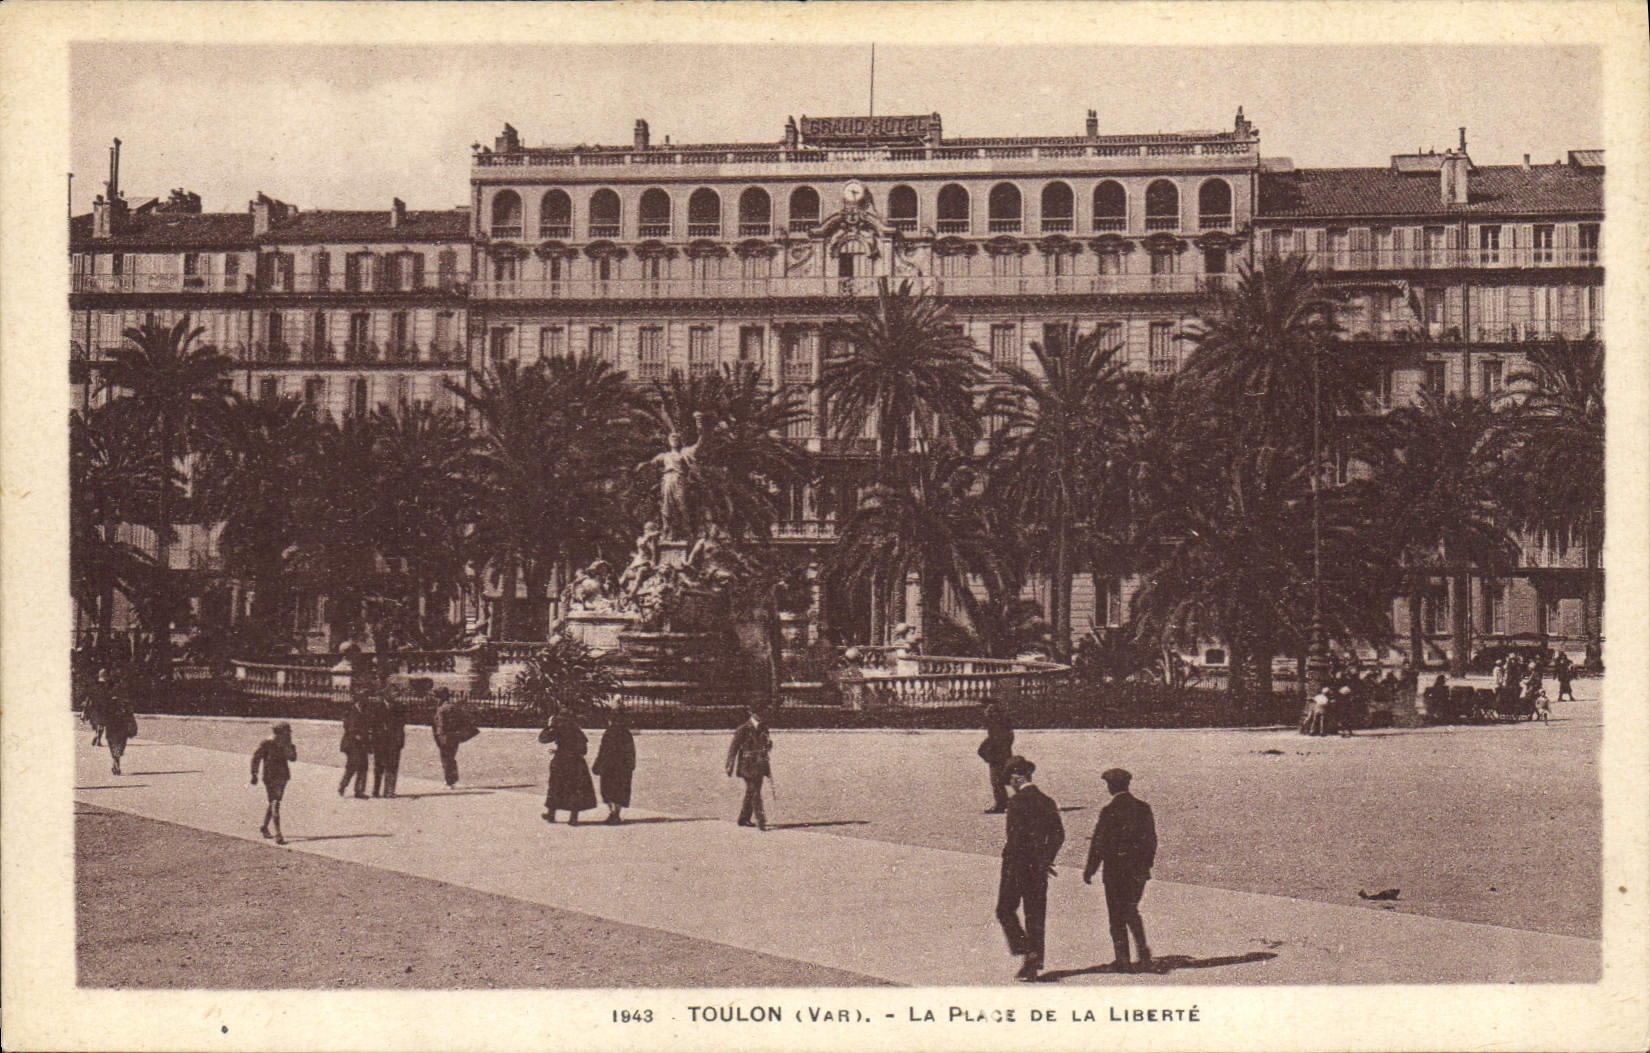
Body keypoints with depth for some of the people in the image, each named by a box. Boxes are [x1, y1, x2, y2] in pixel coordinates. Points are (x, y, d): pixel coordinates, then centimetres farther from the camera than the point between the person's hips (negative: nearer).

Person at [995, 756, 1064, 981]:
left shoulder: (1017, 801, -13)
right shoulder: (1047, 802, 8)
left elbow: (1016, 835, -20)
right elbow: (1059, 834, 10)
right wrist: (1045, 860, 9)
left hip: (1016, 866, -6)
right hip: (1038, 869, 6)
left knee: (1005, 911, 7)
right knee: (1035, 915, 11)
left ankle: (1027, 952, -8)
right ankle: (1033, 965, 12)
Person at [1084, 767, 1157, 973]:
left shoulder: (1109, 811, -13)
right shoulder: (1143, 808, 2)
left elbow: (1099, 843, -11)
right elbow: (1152, 840, 8)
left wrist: (1089, 870, -2)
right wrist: (1147, 864, 19)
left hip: (1115, 871, -5)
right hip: (1139, 870, 5)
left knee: (1117, 916, 6)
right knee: (1132, 911, 19)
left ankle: (1122, 958, 8)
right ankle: (1143, 950, 3)